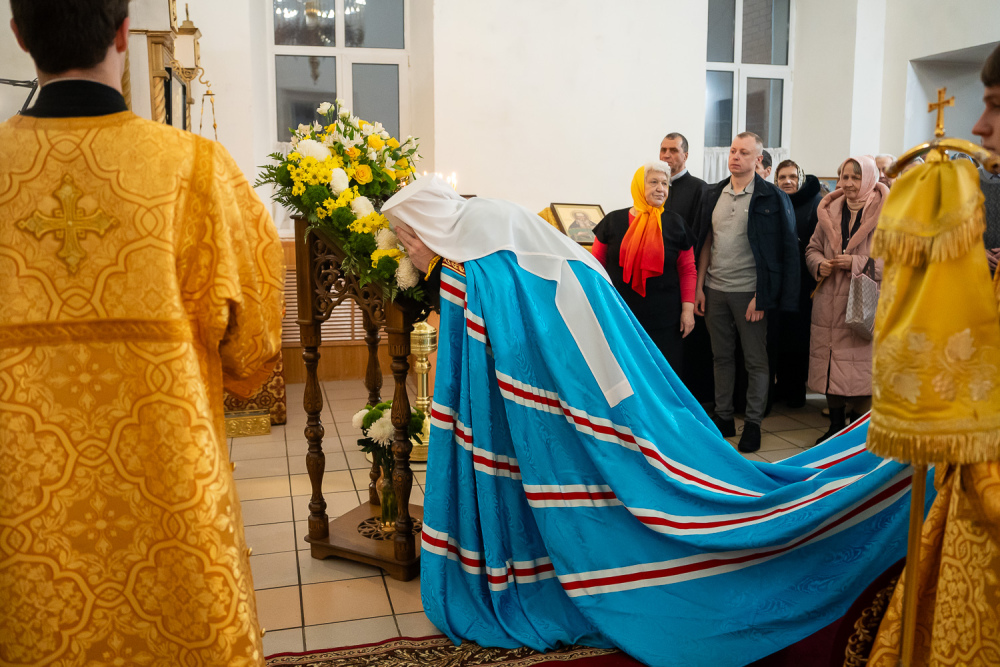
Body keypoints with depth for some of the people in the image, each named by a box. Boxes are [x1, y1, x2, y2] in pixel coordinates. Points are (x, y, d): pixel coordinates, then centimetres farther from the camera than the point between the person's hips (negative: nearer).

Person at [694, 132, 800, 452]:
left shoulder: (771, 198, -5)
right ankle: (723, 417, 22)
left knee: (755, 359, 4)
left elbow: (782, 251, -8)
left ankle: (753, 423, 14)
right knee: (722, 356, 12)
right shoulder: (713, 194, 10)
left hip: (748, 291, -4)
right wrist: (699, 286, 6)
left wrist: (762, 296, -14)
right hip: (714, 290, 5)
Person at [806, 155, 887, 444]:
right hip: (829, 302, 5)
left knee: (861, 369, -4)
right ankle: (836, 425, 23)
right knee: (831, 363, 10)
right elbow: (812, 248, 17)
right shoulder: (829, 210, 11)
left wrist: (857, 263, -17)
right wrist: (820, 266, -4)